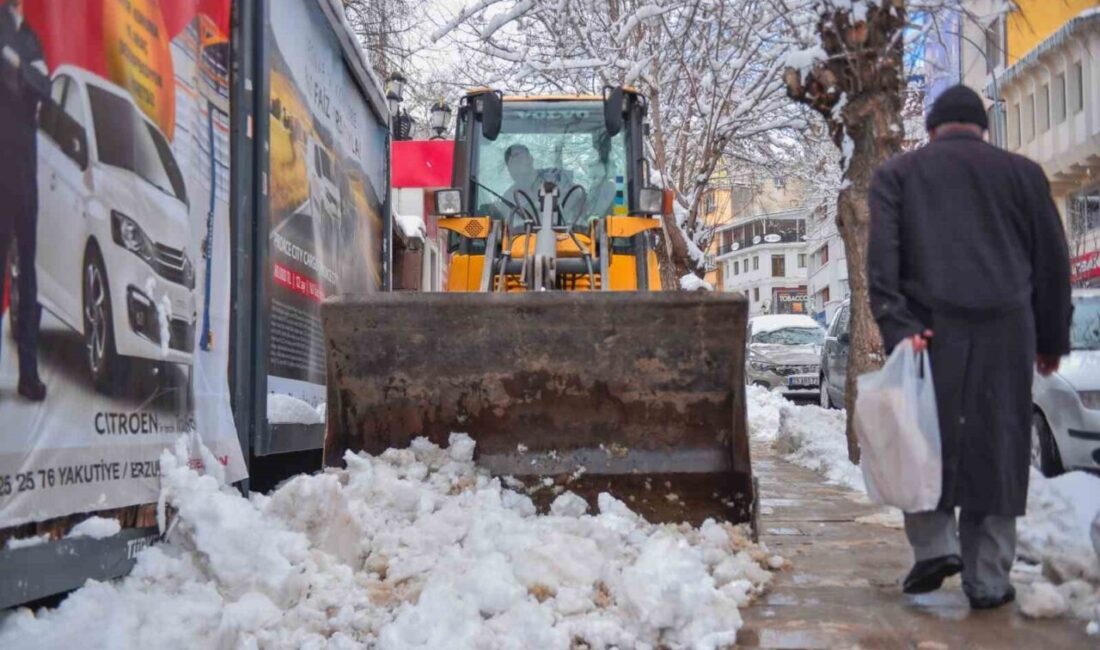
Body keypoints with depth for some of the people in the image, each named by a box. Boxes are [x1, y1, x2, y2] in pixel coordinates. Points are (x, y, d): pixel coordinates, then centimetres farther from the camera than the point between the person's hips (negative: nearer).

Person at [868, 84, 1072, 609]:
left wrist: (896, 324, -10)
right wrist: (1052, 339, 20)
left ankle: (935, 546, -2)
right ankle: (987, 580, 9)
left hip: (930, 328, -1)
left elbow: (882, 254, -4)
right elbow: (1052, 260, 14)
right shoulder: (1022, 172, 15)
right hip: (1004, 330, 1)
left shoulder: (898, 173, 11)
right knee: (996, 448, 6)